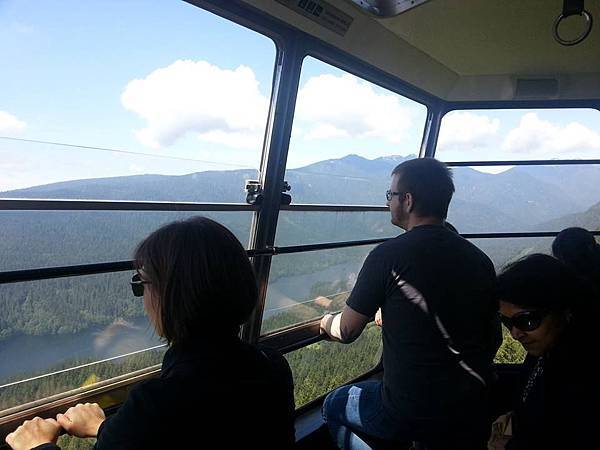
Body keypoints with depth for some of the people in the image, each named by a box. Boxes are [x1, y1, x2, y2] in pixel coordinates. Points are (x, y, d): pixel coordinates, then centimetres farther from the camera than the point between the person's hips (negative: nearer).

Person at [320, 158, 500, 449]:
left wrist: (326, 322, 15)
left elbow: (347, 331, -8)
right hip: (474, 412, 6)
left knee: (334, 406, 20)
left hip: (410, 411, -6)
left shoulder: (388, 256, -17)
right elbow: (494, 339, 9)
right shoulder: (480, 259, -1)